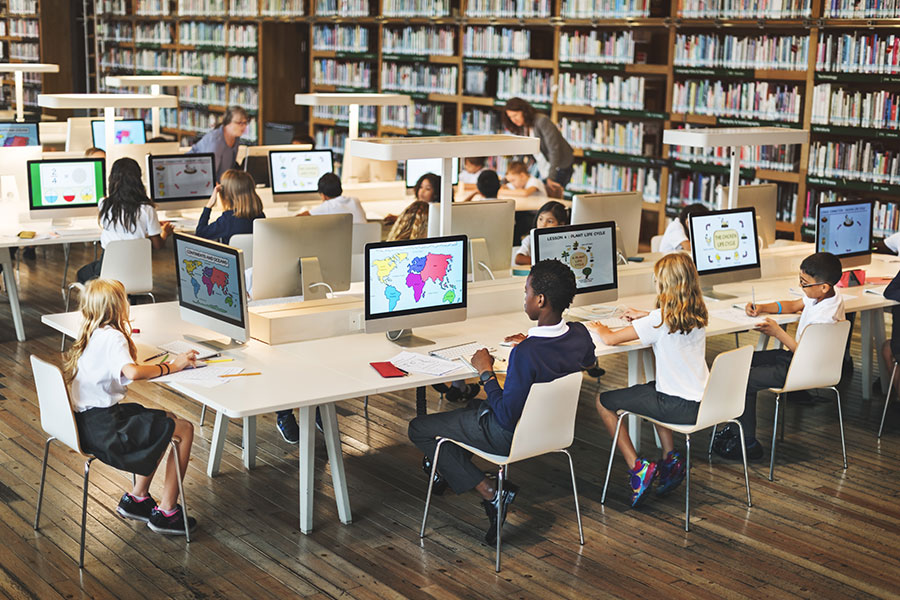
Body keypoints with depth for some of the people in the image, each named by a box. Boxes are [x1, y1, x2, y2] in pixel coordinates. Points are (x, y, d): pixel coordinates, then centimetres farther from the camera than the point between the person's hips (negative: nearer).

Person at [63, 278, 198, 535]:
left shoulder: (92, 333, 12)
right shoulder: (113, 337, -17)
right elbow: (132, 372, -35)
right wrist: (171, 366, -23)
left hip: (87, 419, 10)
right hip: (102, 425, -10)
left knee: (168, 420, 24)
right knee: (184, 429, -9)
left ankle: (136, 498, 25)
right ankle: (165, 512, -3)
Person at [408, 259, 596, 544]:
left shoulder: (526, 353, -35)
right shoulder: (580, 335, -13)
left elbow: (507, 418, -28)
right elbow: (587, 360, 13)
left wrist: (486, 372, -15)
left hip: (512, 435, -8)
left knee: (418, 429, 5)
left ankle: (490, 492, -1)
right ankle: (446, 467, 43)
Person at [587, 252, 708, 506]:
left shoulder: (659, 320, -17)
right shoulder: (699, 316, 3)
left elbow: (610, 339, -11)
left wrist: (599, 329, 10)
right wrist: (643, 316, 33)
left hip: (679, 407, -8)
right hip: (702, 401, 8)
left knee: (604, 402, 4)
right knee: (651, 388, 37)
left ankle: (637, 467, 0)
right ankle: (670, 458, 26)